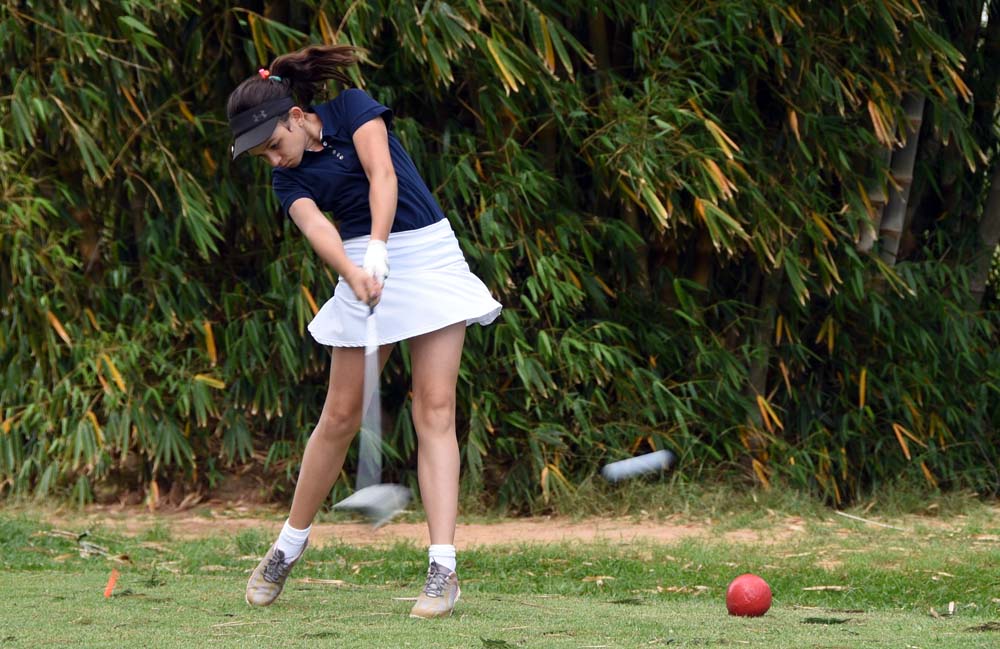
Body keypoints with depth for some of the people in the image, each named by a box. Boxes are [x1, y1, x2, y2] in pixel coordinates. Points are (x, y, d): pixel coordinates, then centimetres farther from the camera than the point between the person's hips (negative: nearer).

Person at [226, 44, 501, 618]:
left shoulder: (353, 109, -3)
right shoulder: (289, 179, 3)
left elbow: (382, 175, -18)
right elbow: (316, 227, -17)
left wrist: (377, 250, -33)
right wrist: (355, 275, -37)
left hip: (427, 254, -3)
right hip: (362, 273, 3)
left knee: (435, 411, -9)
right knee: (341, 416, 3)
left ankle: (443, 568, -14)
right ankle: (290, 545, 21)